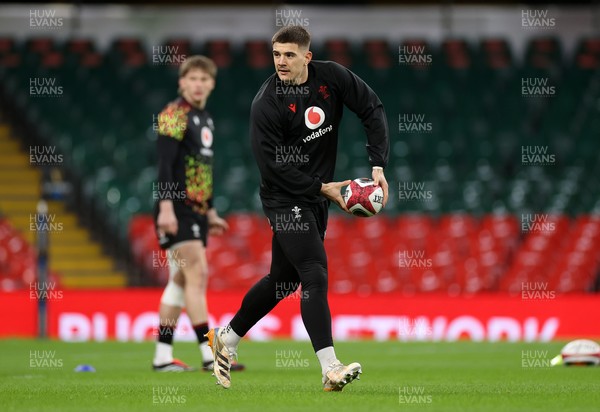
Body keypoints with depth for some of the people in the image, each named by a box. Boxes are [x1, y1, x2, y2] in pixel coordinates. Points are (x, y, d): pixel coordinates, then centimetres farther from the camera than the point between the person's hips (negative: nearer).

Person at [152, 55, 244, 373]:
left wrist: (211, 212, 25)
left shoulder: (205, 120, 18)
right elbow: (165, 165, -17)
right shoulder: (175, 115, -9)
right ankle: (208, 355, -16)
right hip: (177, 211, -9)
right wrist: (165, 206, -25)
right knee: (197, 273, -13)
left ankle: (163, 356, 11)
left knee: (180, 280, 8)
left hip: (197, 211, 9)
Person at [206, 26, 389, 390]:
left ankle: (227, 338, 33)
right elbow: (272, 165, -18)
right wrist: (322, 188, -18)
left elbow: (373, 110, -1)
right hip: (285, 199, -6)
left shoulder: (332, 77, -4)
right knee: (315, 275, -17)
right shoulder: (266, 103, -18)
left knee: (283, 279, 15)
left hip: (315, 198, 6)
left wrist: (378, 166, -11)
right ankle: (331, 369, -20)